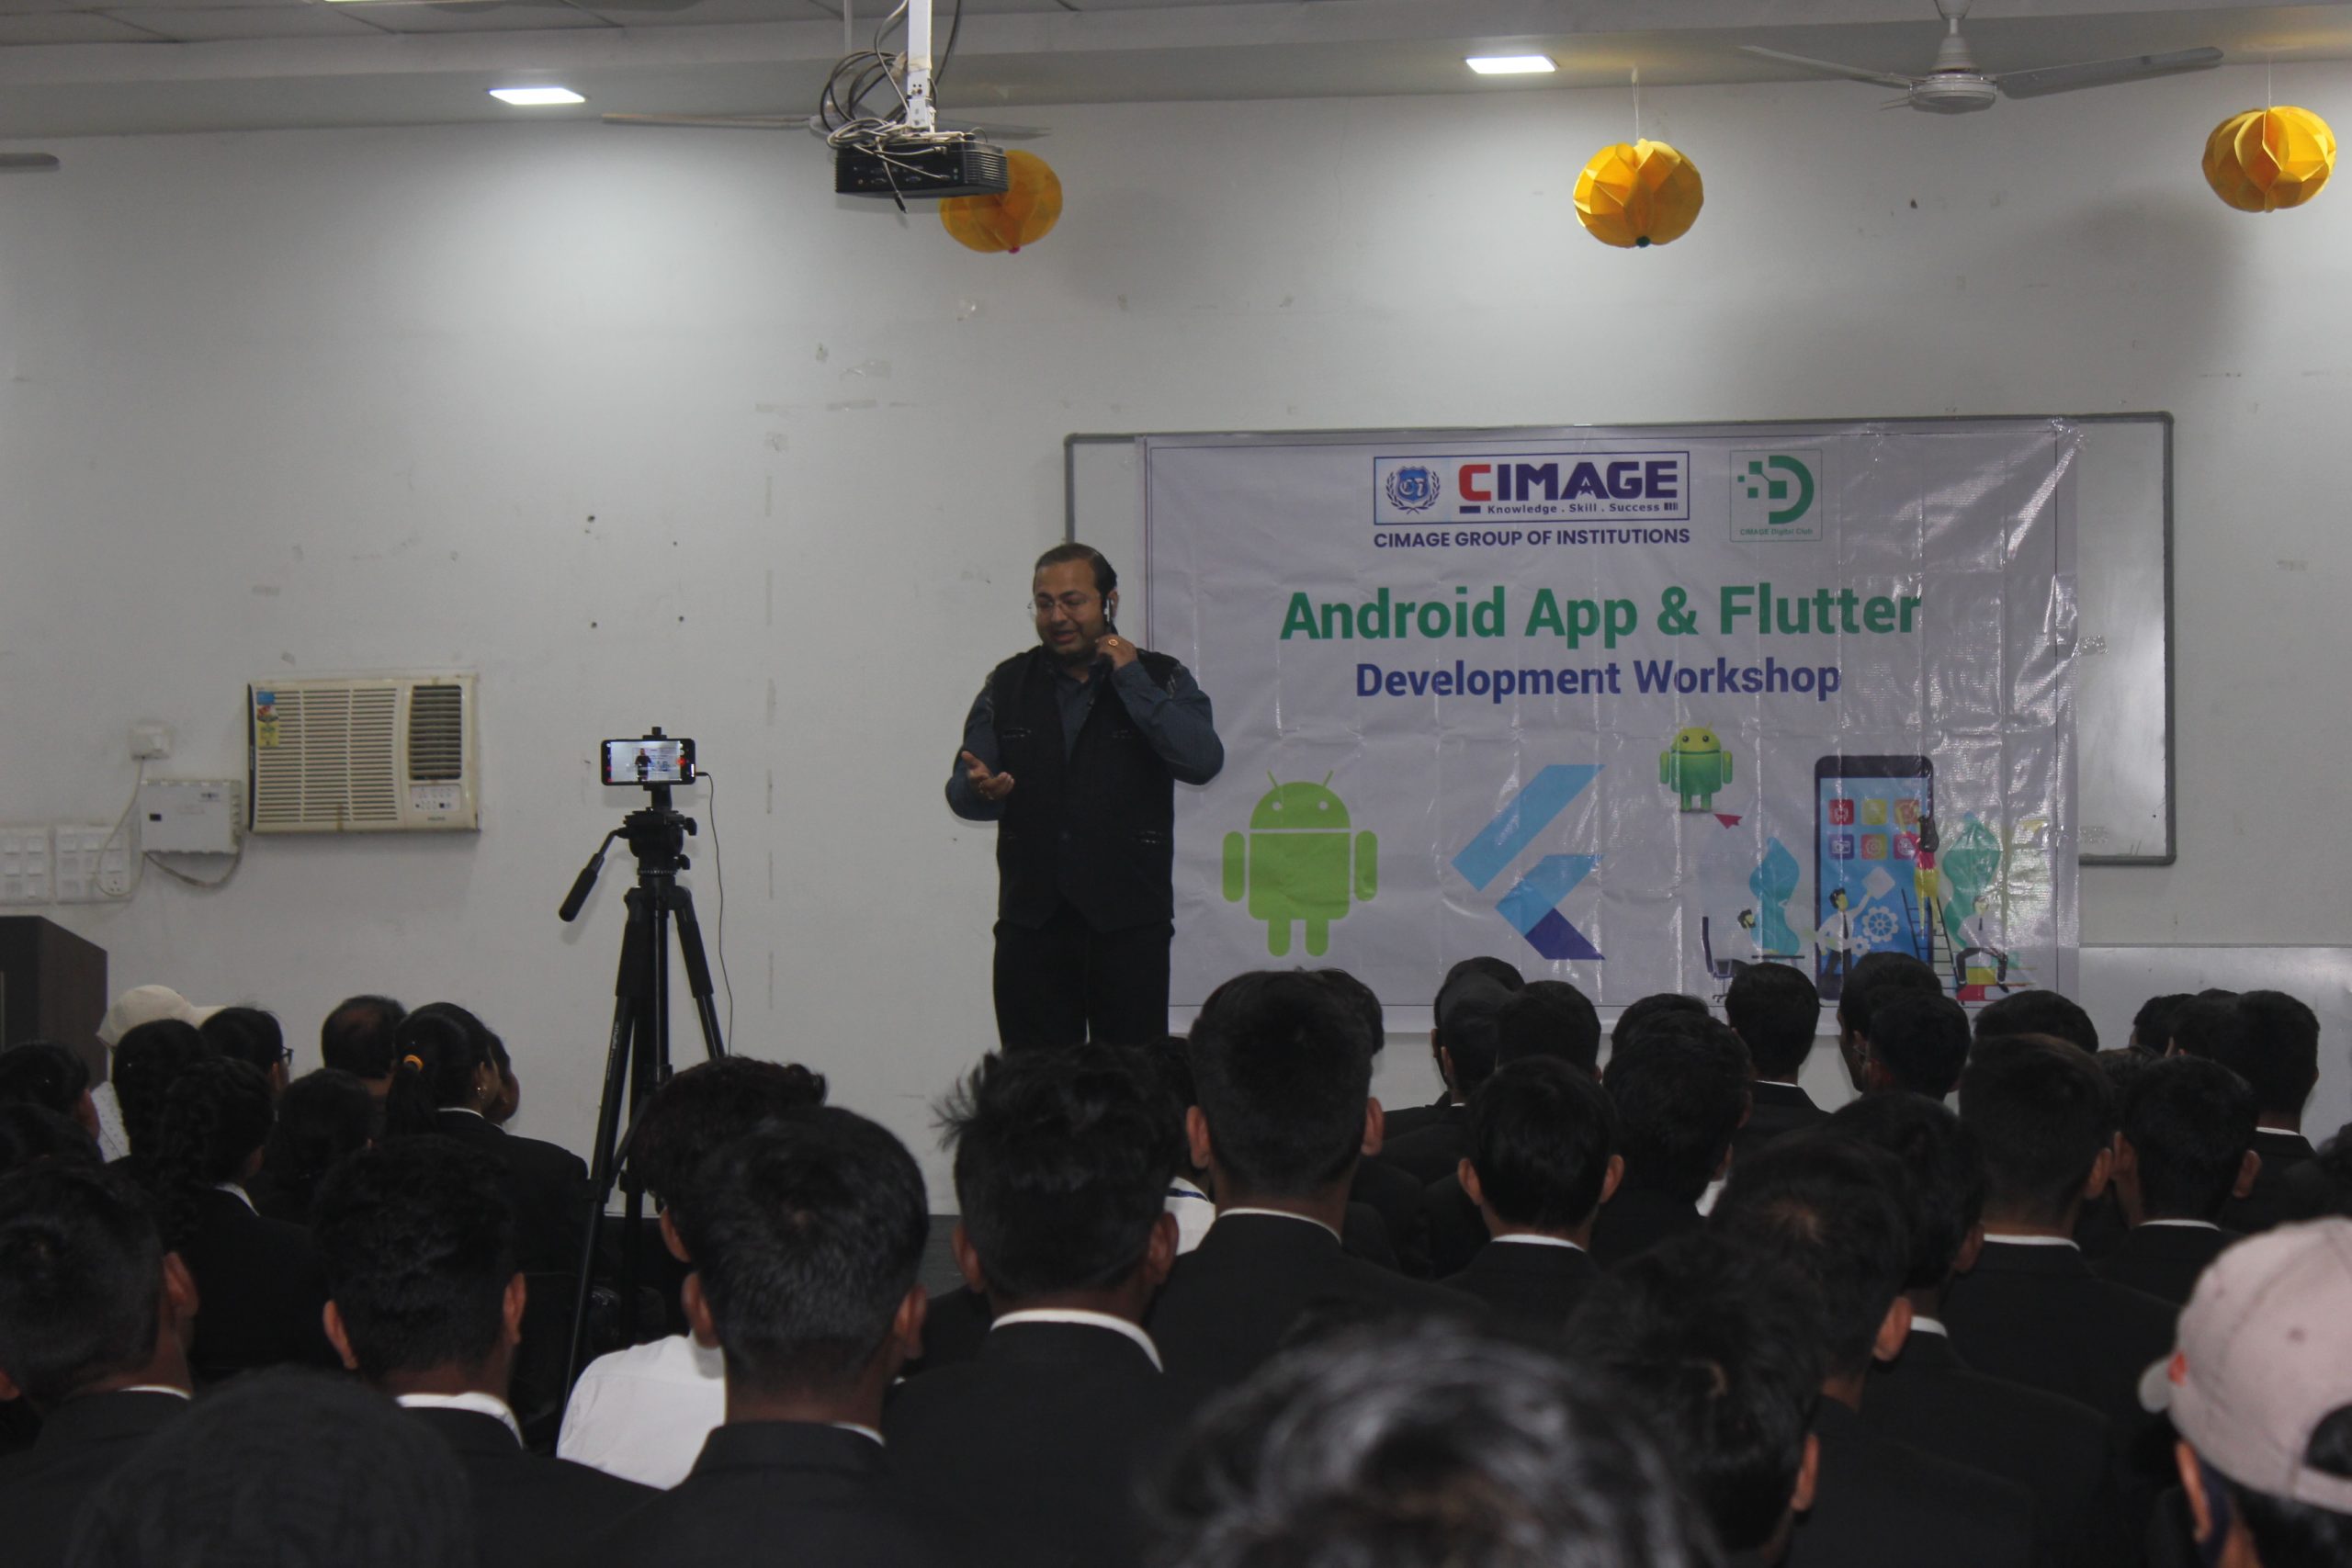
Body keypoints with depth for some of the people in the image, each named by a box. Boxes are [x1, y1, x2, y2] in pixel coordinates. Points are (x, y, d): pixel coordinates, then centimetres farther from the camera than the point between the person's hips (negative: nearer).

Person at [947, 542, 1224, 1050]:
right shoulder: (1008, 686, 13)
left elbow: (1202, 760, -12)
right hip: (1031, 918, 2)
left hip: (1127, 922, -2)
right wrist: (981, 789, -18)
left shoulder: (1161, 680, 6)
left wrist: (1131, 681, -10)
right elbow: (961, 791, 7)